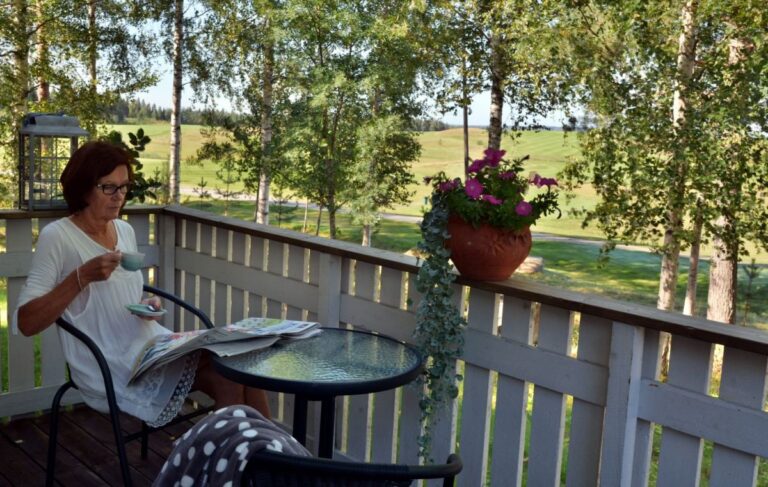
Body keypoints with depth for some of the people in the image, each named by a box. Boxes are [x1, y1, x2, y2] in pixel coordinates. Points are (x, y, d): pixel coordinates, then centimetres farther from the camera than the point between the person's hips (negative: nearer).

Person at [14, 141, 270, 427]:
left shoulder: (125, 230, 13)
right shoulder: (57, 237, -8)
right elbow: (24, 323, -13)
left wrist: (148, 305, 2)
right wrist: (82, 277, -22)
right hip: (110, 369, -6)